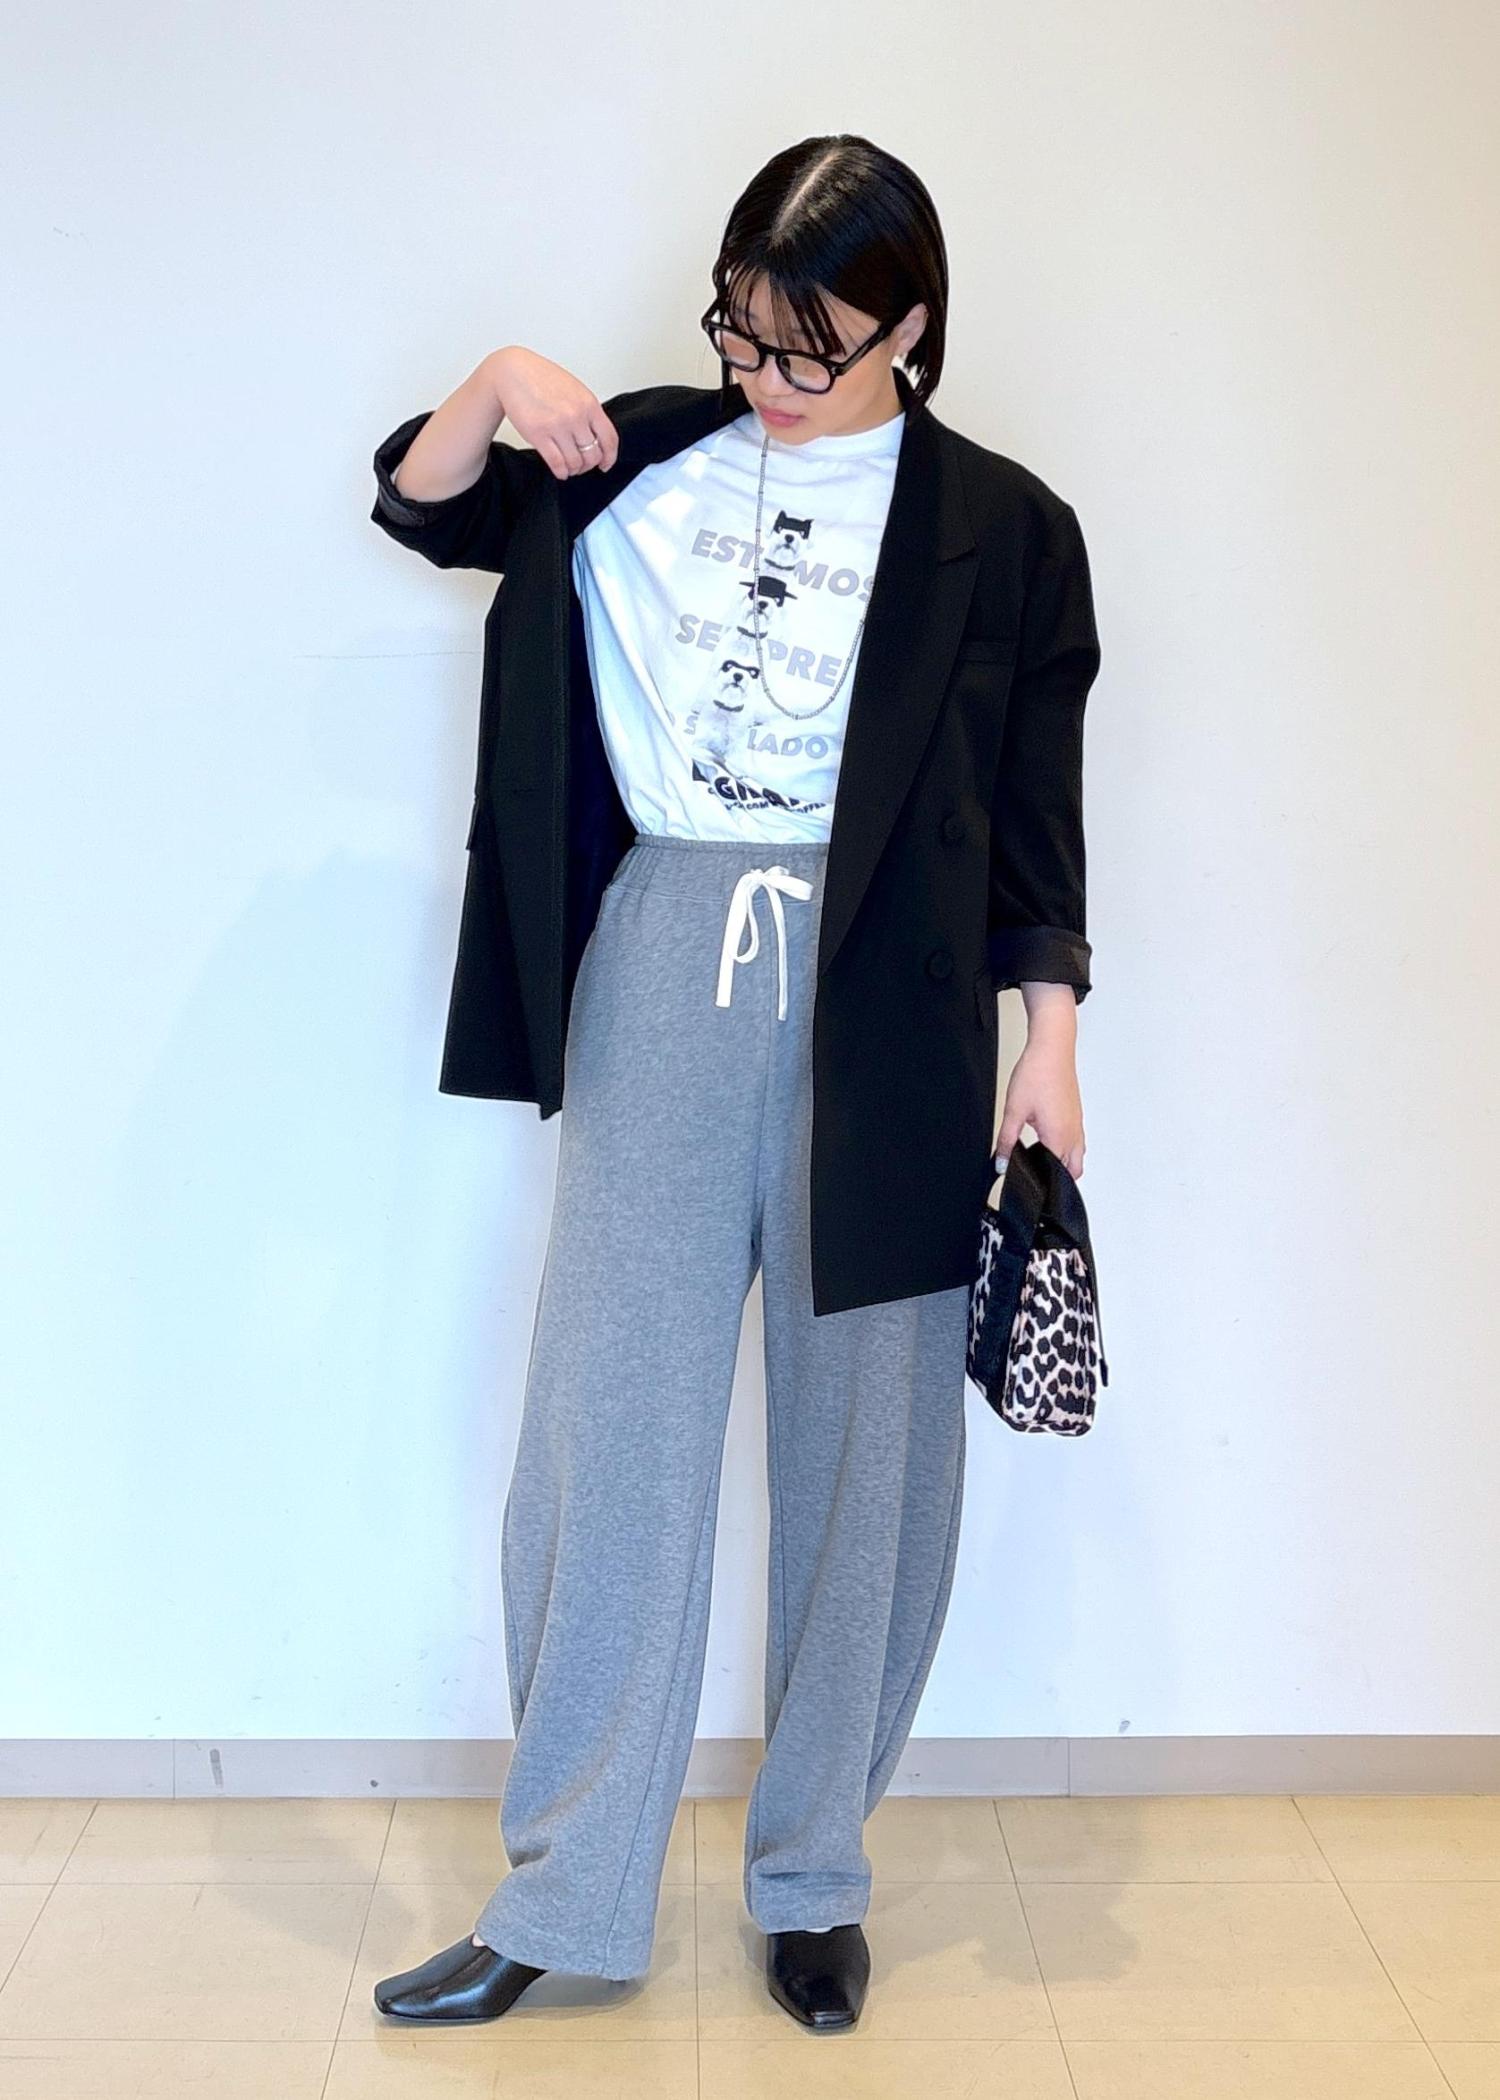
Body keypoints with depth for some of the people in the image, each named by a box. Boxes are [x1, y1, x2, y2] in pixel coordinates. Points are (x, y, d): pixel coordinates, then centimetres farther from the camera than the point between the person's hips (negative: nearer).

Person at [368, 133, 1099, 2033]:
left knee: (863, 1430, 6)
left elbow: (1037, 805, 4)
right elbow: (416, 509, 14)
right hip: (667, 969, 2)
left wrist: (1049, 1037, -2)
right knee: (608, 1412, 2)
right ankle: (568, 1892, 17)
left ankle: (813, 1875, 25)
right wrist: (498, 386, -4)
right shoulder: (652, 470, 10)